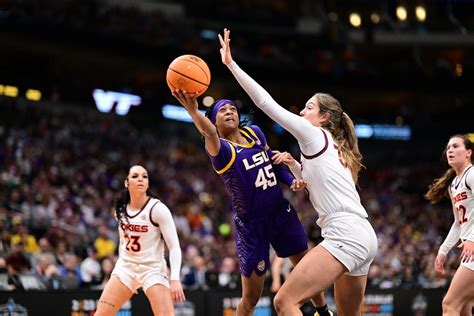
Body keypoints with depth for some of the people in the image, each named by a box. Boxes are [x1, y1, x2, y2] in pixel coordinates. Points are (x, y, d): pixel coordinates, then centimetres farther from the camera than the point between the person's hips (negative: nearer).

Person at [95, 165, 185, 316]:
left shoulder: (158, 209, -15)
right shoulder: (121, 209, 1)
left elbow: (174, 246, -17)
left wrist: (175, 279, -27)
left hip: (153, 268, -5)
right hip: (126, 266, 5)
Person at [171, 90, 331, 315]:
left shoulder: (255, 133, 3)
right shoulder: (220, 148, -16)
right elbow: (210, 135, -40)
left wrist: (291, 180, -3)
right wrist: (193, 111, -62)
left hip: (281, 212, 5)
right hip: (251, 224, -5)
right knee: (251, 297, -1)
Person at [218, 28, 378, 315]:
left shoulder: (315, 135, 2)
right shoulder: (332, 147, 25)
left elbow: (267, 103, -2)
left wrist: (232, 64, 0)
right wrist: (294, 165, 28)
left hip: (345, 235, -10)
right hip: (363, 237, 10)